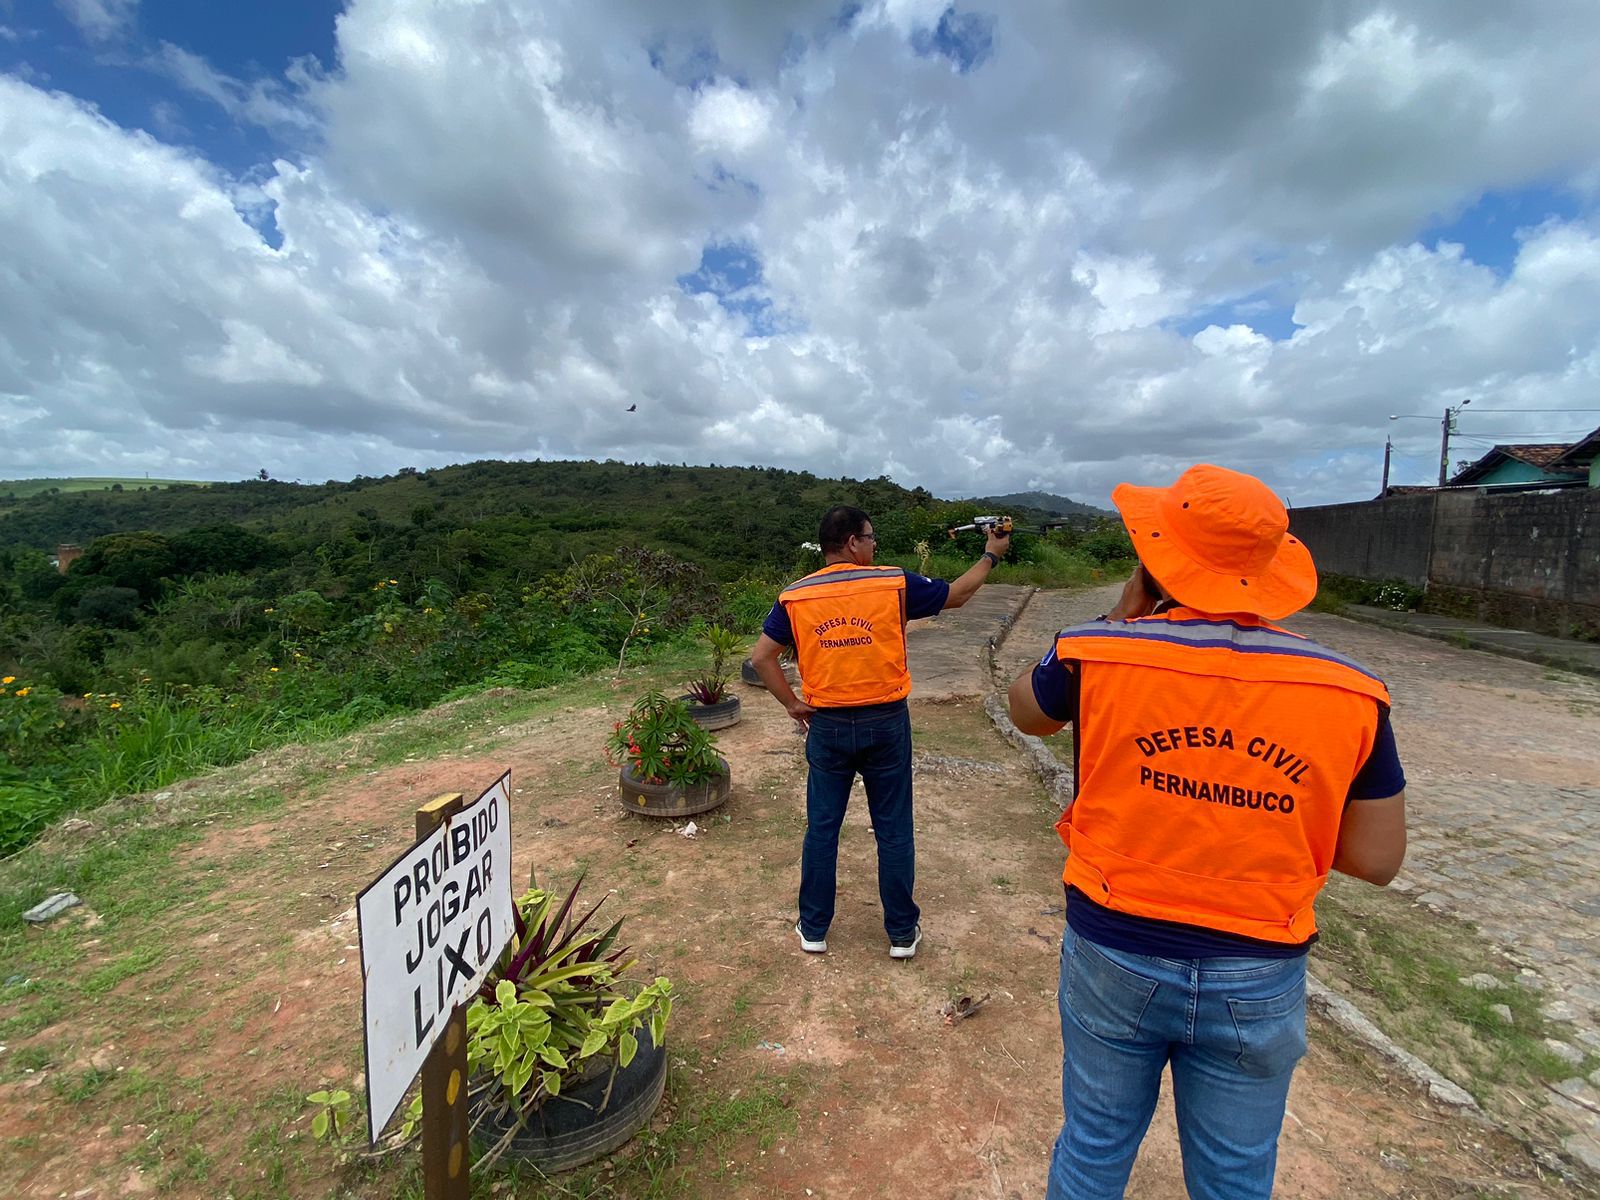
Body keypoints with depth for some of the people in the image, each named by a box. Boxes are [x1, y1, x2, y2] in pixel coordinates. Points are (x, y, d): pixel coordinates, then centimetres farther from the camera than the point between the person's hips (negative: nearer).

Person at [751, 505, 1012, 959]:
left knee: (822, 828, 14)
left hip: (827, 726, 2)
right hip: (885, 722, -1)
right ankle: (902, 932, 28)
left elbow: (760, 656, -4)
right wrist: (991, 554, 19)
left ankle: (813, 929, 28)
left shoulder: (795, 596, -4)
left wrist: (792, 703, 5)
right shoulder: (893, 583, -9)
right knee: (894, 831, 13)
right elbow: (957, 595, 5)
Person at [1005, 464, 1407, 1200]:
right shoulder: (1350, 692, -11)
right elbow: (1377, 860, -3)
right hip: (1258, 980, 2)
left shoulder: (1098, 654, -19)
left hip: (1113, 955, -1)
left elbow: (1026, 713, 4)